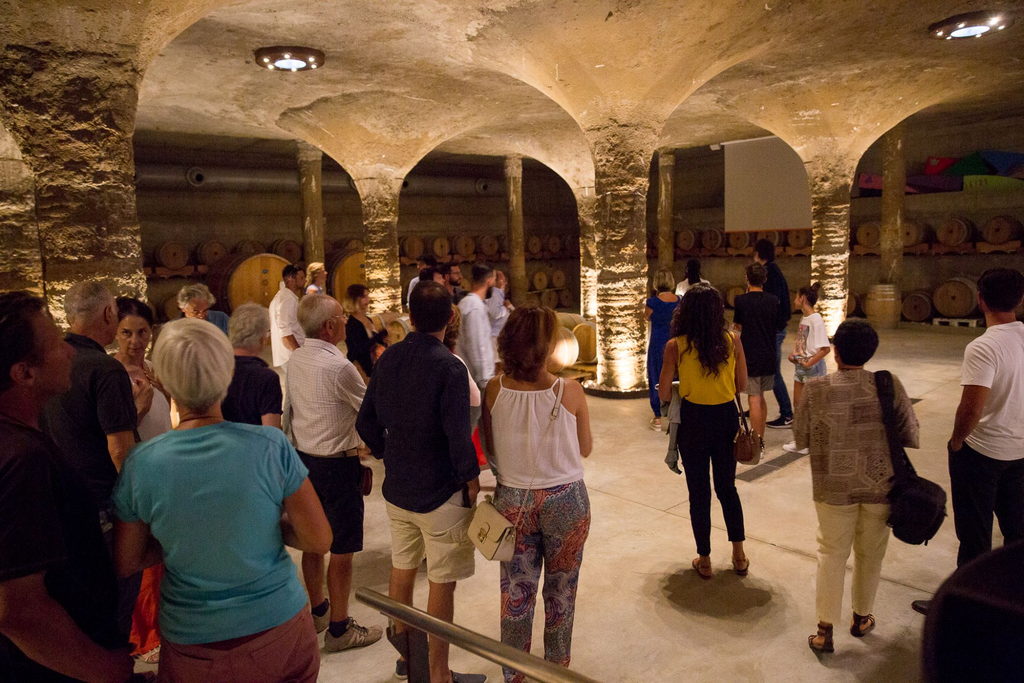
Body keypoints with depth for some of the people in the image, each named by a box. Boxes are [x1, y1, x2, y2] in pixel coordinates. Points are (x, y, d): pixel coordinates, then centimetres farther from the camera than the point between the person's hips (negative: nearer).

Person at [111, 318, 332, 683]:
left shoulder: (140, 463, -13)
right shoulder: (271, 445, -18)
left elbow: (125, 564, 0)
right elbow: (319, 540, -13)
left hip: (192, 650, 1)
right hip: (279, 629, 0)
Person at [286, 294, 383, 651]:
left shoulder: (295, 360, 2)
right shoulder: (339, 367, -23)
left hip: (304, 457, 8)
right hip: (337, 464, -8)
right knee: (342, 549, 4)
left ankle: (317, 610, 37)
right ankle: (339, 628, 16)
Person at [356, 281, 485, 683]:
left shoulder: (388, 360, -1)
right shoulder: (449, 367, -21)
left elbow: (366, 423, 4)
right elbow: (458, 435, -23)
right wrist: (471, 479, -8)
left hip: (396, 488, 7)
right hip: (441, 494, -6)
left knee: (402, 571, 21)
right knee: (441, 585, 8)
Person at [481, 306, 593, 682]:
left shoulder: (495, 390, -12)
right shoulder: (569, 391, -18)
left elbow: (491, 449, 2)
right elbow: (585, 449, -3)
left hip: (513, 500, 2)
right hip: (564, 501, -1)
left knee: (515, 593, 15)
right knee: (560, 591, 19)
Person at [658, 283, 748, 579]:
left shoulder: (675, 346, -13)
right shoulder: (733, 341, -7)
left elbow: (664, 394, -9)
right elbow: (742, 386, 1)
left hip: (693, 421, -2)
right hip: (727, 418, 3)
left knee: (699, 491, 12)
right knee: (727, 487, 21)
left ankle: (705, 560, 22)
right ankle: (739, 556, 27)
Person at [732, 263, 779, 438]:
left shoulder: (741, 300, -13)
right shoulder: (773, 300, 0)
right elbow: (775, 323, 14)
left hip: (750, 357, -5)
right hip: (769, 356, 5)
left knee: (754, 400, -2)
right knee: (761, 397, 18)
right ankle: (760, 438, 28)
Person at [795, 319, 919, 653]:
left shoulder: (815, 389, -12)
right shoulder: (890, 386, -10)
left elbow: (801, 439, -3)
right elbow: (911, 438, -3)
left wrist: (798, 406, 12)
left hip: (834, 488, -1)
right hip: (880, 486, 1)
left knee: (831, 554, 12)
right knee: (869, 554, 19)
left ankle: (825, 630, 14)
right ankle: (862, 618, 37)